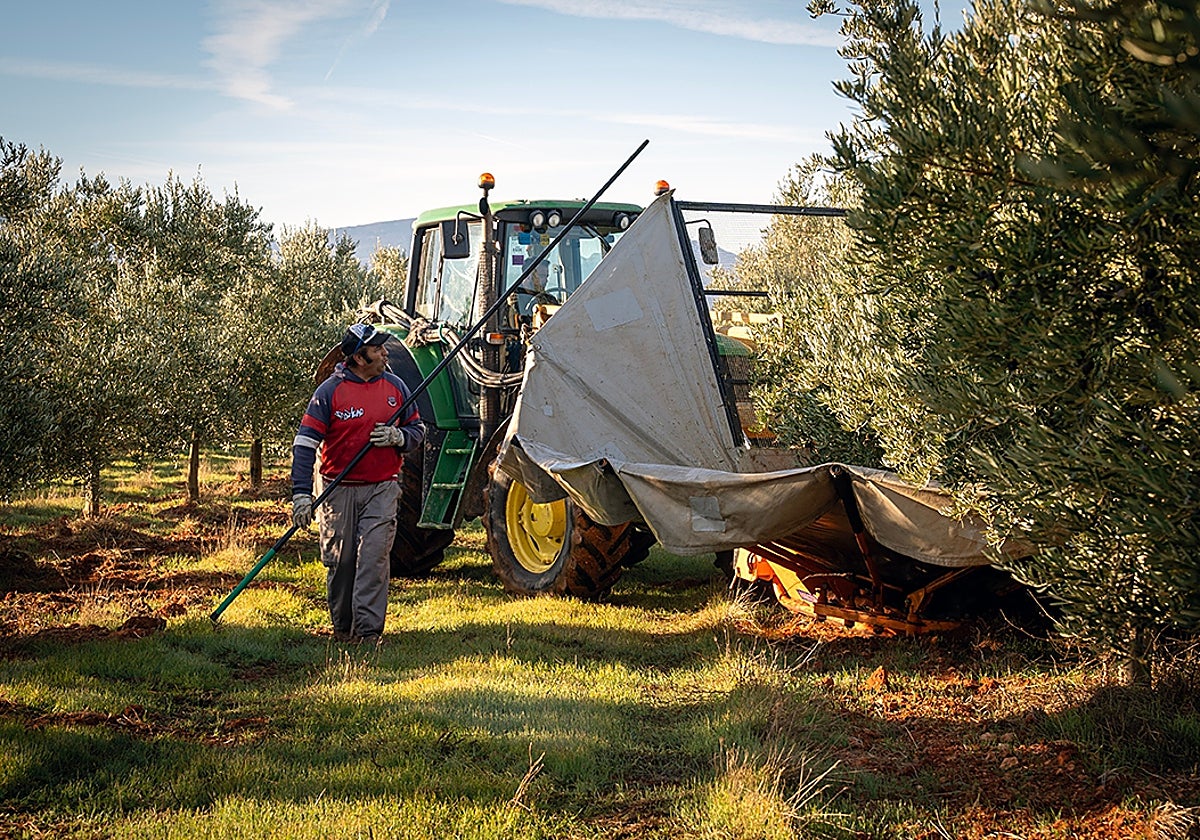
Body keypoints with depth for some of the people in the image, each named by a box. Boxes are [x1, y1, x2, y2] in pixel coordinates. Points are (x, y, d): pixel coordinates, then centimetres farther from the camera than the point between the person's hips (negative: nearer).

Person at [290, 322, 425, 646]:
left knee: (374, 557, -10)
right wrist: (301, 494, -17)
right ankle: (342, 627, 23)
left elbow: (417, 430, 15)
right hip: (340, 489, -1)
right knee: (340, 561, 5)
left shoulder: (395, 386, 5)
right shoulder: (330, 391, -7)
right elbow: (305, 443, -10)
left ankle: (368, 629, -8)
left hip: (382, 488, 1)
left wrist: (398, 437, -10)